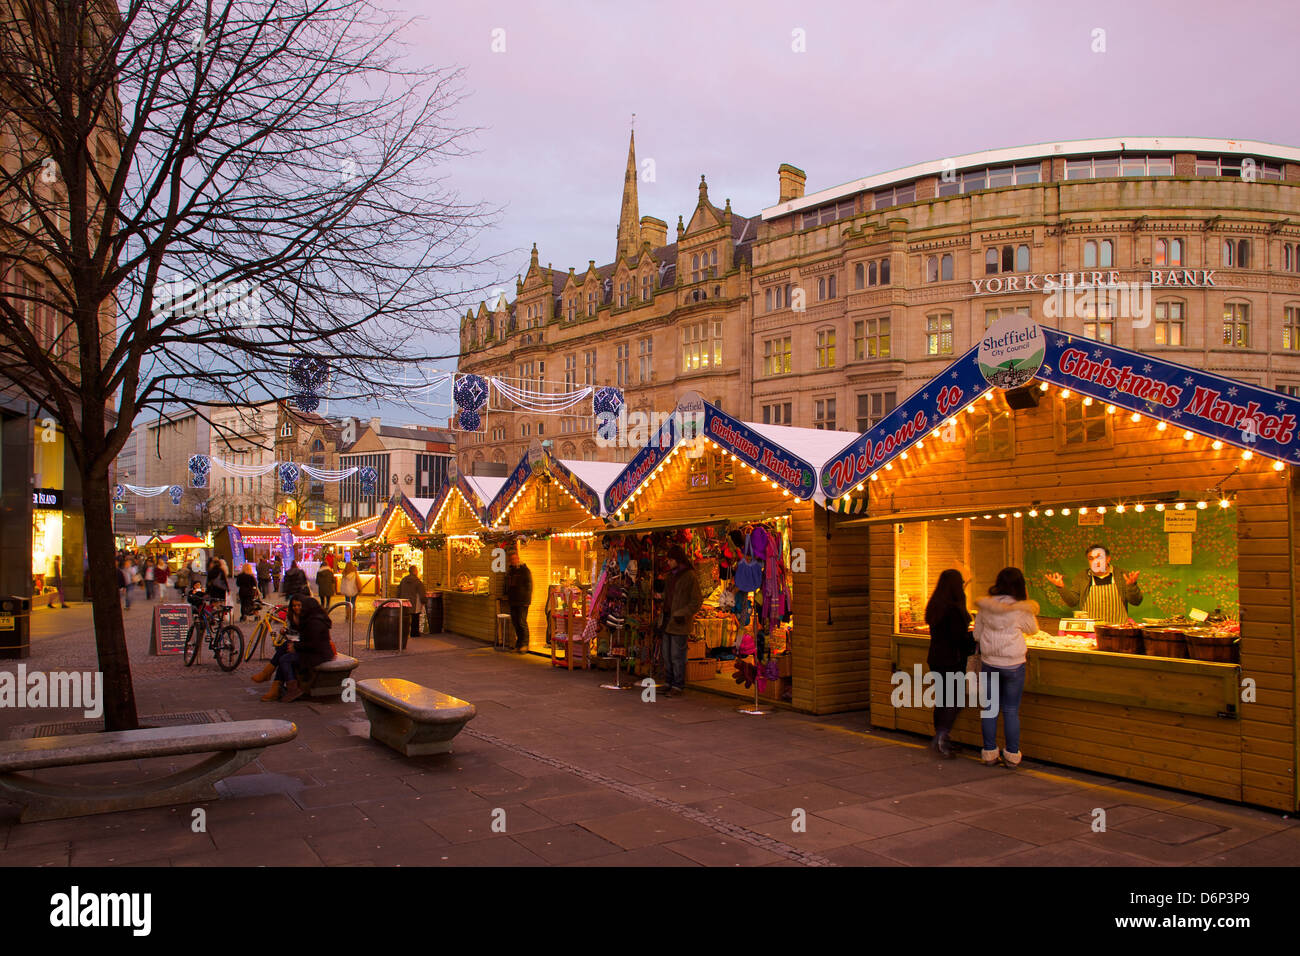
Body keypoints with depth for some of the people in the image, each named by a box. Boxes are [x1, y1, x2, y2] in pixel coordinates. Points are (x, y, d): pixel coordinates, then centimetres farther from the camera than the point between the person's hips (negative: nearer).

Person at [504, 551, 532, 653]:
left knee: (522, 622, -9)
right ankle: (519, 644, 17)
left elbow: (529, 586, -8)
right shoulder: (510, 571, 17)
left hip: (522, 602, -8)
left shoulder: (525, 570, -6)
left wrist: (527, 599, -14)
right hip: (513, 601, 8)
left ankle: (524, 645, -5)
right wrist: (507, 596, 17)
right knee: (515, 622, 9)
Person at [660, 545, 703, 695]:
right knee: (667, 655, 11)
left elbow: (697, 600, -10)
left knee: (677, 655, -6)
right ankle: (669, 683, 19)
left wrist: (682, 614, -17)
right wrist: (663, 615, 14)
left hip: (679, 621, -8)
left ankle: (678, 686, 2)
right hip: (668, 619, 8)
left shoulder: (690, 576, -8)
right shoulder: (671, 575, 16)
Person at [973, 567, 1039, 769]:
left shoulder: (985, 606, -3)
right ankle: (1012, 756, 12)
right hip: (1013, 664, -2)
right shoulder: (1020, 608, -12)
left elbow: (977, 634, 4)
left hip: (988, 663, 2)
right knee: (1011, 710, 7)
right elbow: (1033, 629, 7)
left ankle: (989, 754, 15)